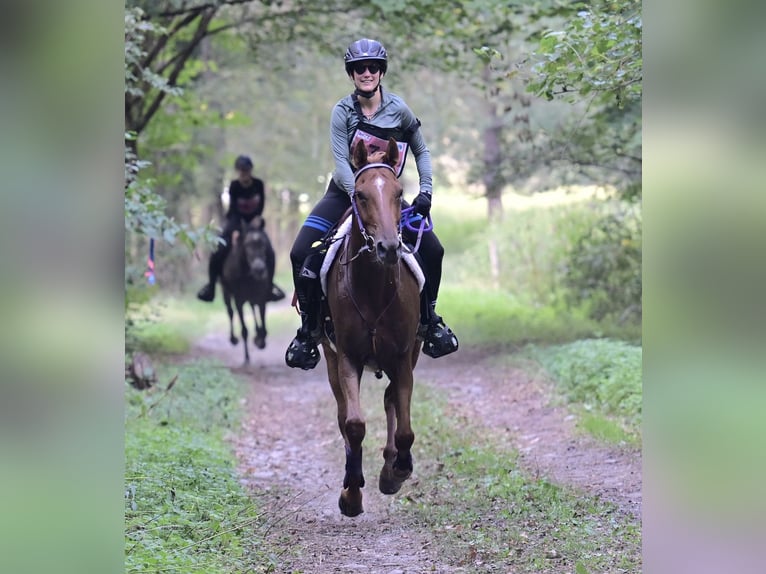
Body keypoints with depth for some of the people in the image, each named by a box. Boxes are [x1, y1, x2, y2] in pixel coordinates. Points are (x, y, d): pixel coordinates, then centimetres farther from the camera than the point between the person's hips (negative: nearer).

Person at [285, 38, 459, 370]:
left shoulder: (398, 109, -8)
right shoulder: (343, 112, -11)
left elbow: (421, 152, 4)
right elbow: (341, 162, -18)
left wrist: (425, 191, -9)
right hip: (346, 192, -1)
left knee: (433, 250, -12)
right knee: (301, 253, -19)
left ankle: (427, 319, 10)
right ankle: (309, 329, -4)